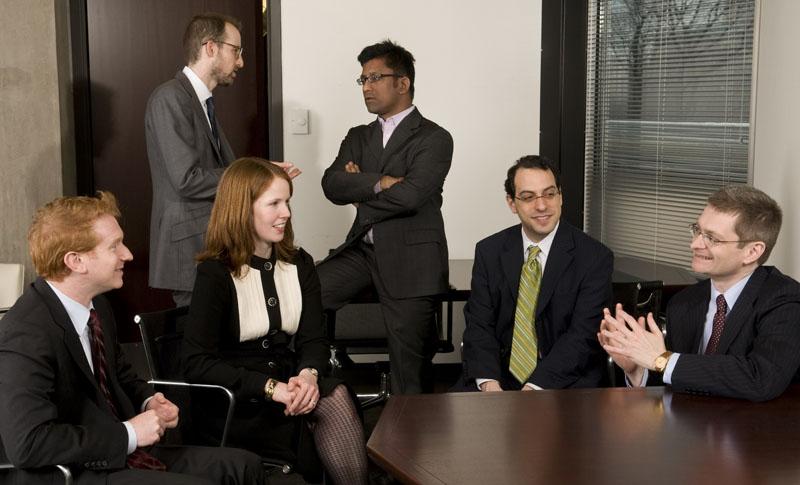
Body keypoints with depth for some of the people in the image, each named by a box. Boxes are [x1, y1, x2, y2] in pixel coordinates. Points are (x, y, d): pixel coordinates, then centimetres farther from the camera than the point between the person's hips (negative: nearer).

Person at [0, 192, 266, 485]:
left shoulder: (97, 306, 3)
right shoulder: (26, 335, -22)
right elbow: (28, 444, -30)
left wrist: (149, 402, 0)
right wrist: (128, 433, -23)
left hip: (124, 452, 9)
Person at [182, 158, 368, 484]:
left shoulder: (300, 264, 8)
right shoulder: (215, 273, -9)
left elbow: (314, 339, 2)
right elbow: (196, 363, -17)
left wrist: (308, 374, -22)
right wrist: (270, 387, -25)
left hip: (288, 389, 5)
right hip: (234, 405, -5)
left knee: (335, 396, -27)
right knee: (331, 404, -28)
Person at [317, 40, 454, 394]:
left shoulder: (434, 138, -2)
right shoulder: (358, 137, 17)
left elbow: (410, 195, -17)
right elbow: (331, 185, 0)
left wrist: (360, 194, -2)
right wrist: (378, 183, -14)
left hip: (409, 260, -5)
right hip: (361, 251, 5)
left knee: (410, 373, -3)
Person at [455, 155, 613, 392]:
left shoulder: (595, 257, -5)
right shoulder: (489, 252, 6)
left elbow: (583, 335, -12)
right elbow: (478, 324, 0)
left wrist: (535, 388, -24)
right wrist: (489, 384, -18)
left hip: (566, 380, -2)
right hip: (500, 376, 3)